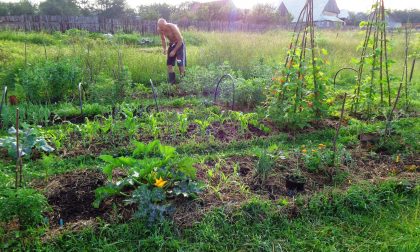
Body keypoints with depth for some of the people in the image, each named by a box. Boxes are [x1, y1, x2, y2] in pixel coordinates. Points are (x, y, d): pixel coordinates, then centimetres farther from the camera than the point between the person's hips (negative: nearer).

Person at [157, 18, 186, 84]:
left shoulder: (172, 27, -29)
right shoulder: (159, 30, -12)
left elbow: (180, 40, -23)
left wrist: (174, 51, -22)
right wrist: (164, 49, -8)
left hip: (179, 44, -6)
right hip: (171, 44, 6)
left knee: (180, 63, -16)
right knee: (169, 64, 2)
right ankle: (172, 82, 10)